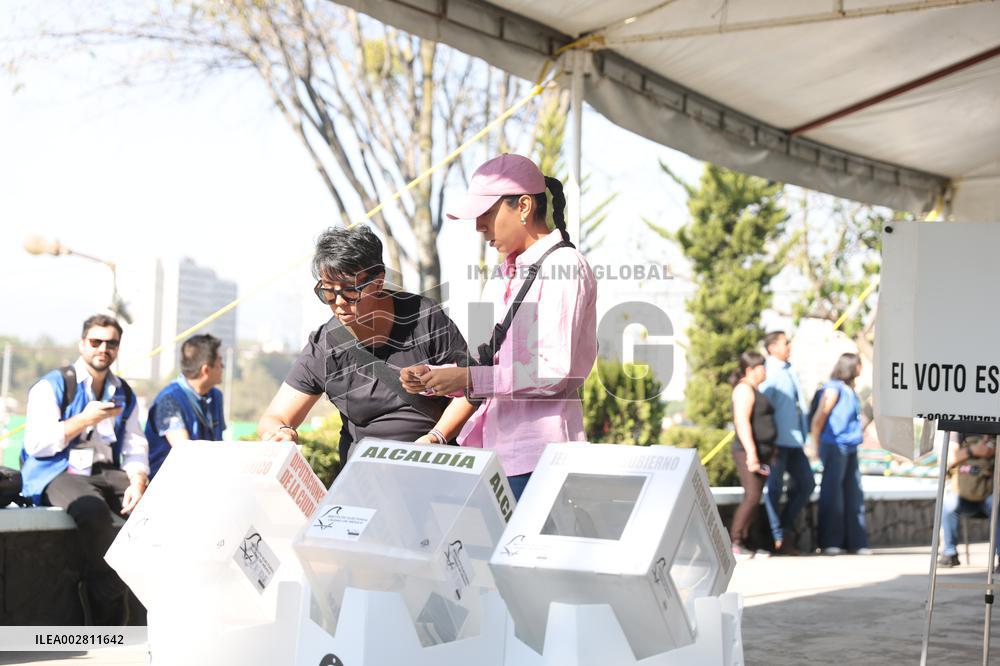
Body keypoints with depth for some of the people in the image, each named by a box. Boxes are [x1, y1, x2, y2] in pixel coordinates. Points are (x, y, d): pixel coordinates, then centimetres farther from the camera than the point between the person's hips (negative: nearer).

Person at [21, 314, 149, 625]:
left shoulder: (124, 394, 17)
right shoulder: (52, 386, -1)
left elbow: (135, 447, 10)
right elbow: (36, 444, -11)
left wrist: (137, 482, -11)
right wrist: (86, 418, -15)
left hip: (107, 472, 6)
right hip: (58, 474, -5)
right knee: (95, 511, -37)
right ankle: (110, 610, -27)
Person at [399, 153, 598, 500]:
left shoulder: (564, 268, -10)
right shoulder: (504, 273, 17)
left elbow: (554, 370, -18)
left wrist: (469, 380, -18)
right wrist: (432, 376, 3)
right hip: (488, 441, 8)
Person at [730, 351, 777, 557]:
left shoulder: (754, 390, 21)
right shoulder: (744, 389, -10)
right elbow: (742, 422, -20)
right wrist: (751, 453, -26)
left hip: (761, 453, 10)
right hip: (749, 453, -10)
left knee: (755, 498, 6)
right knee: (752, 496, -16)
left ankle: (743, 543, 9)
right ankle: (733, 542, -14)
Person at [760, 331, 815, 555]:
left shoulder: (789, 372, 17)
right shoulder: (768, 373, -10)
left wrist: (802, 438, 18)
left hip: (794, 440, 9)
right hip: (777, 442, -9)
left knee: (806, 484, 10)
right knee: (774, 489, -2)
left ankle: (786, 528, 19)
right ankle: (779, 539, 3)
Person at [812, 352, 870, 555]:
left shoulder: (849, 390, 14)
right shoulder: (834, 389, -11)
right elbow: (819, 418, -10)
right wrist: (817, 444, -5)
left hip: (850, 449, 9)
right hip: (835, 447, -9)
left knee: (853, 495, 10)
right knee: (832, 495, -3)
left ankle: (855, 541, 15)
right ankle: (829, 542, 3)